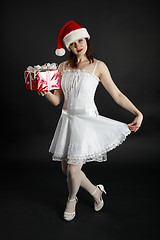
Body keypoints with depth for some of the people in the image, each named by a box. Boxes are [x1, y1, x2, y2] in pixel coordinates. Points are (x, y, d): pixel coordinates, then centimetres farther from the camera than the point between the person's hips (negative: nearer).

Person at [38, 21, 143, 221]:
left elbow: (117, 95, -2)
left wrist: (138, 113, -11)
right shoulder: (63, 67, 8)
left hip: (87, 121, -5)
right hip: (67, 120, 5)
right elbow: (56, 100, 6)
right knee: (65, 169, 9)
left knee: (73, 169, -7)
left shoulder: (98, 66, -2)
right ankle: (95, 191, 36)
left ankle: (71, 199, 28)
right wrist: (45, 91, -15)